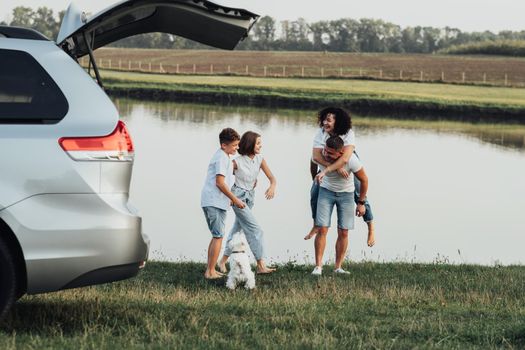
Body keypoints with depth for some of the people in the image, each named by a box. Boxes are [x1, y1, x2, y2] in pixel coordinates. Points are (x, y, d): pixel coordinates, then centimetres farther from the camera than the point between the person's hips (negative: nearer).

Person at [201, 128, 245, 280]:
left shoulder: (223, 157, 19)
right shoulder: (222, 157, -13)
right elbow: (220, 182, -19)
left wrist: (230, 199, 21)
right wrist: (235, 200, -14)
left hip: (209, 202, 10)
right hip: (215, 202, -10)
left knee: (216, 236, 15)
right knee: (218, 237, -6)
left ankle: (210, 269, 16)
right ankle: (210, 272, -6)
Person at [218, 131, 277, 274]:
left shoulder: (260, 159, -2)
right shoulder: (237, 162, -16)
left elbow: (272, 177, -4)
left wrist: (272, 186, -26)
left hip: (250, 198, 7)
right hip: (238, 197, -7)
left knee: (238, 229, 13)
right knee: (255, 229, -12)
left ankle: (223, 261, 25)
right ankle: (261, 265, -13)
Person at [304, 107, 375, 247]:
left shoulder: (348, 134, -36)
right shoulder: (321, 133, -28)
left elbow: (345, 158, -48)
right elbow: (316, 156, -39)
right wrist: (337, 168, -49)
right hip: (327, 164, 3)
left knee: (359, 196, -4)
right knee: (315, 193, -3)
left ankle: (371, 229, 14)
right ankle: (316, 226, 19)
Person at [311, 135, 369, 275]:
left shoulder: (351, 160, -30)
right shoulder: (320, 156, -25)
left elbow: (364, 180, -12)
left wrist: (361, 203, -5)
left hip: (346, 194, -1)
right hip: (326, 190, 1)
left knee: (343, 233, -3)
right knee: (322, 229, -11)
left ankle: (338, 267, 6)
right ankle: (318, 266, -8)